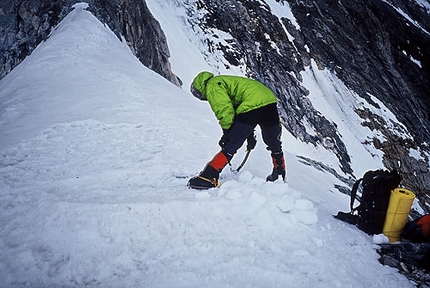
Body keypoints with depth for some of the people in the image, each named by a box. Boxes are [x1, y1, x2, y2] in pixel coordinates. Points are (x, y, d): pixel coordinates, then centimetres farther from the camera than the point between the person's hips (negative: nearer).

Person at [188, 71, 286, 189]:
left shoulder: (212, 85, 5)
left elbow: (225, 110, -11)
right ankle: (280, 175, 39)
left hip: (251, 106, -9)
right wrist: (250, 135, 34)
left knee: (230, 146, -3)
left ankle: (208, 177, -6)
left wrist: (226, 132, -1)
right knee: (274, 144, 26)